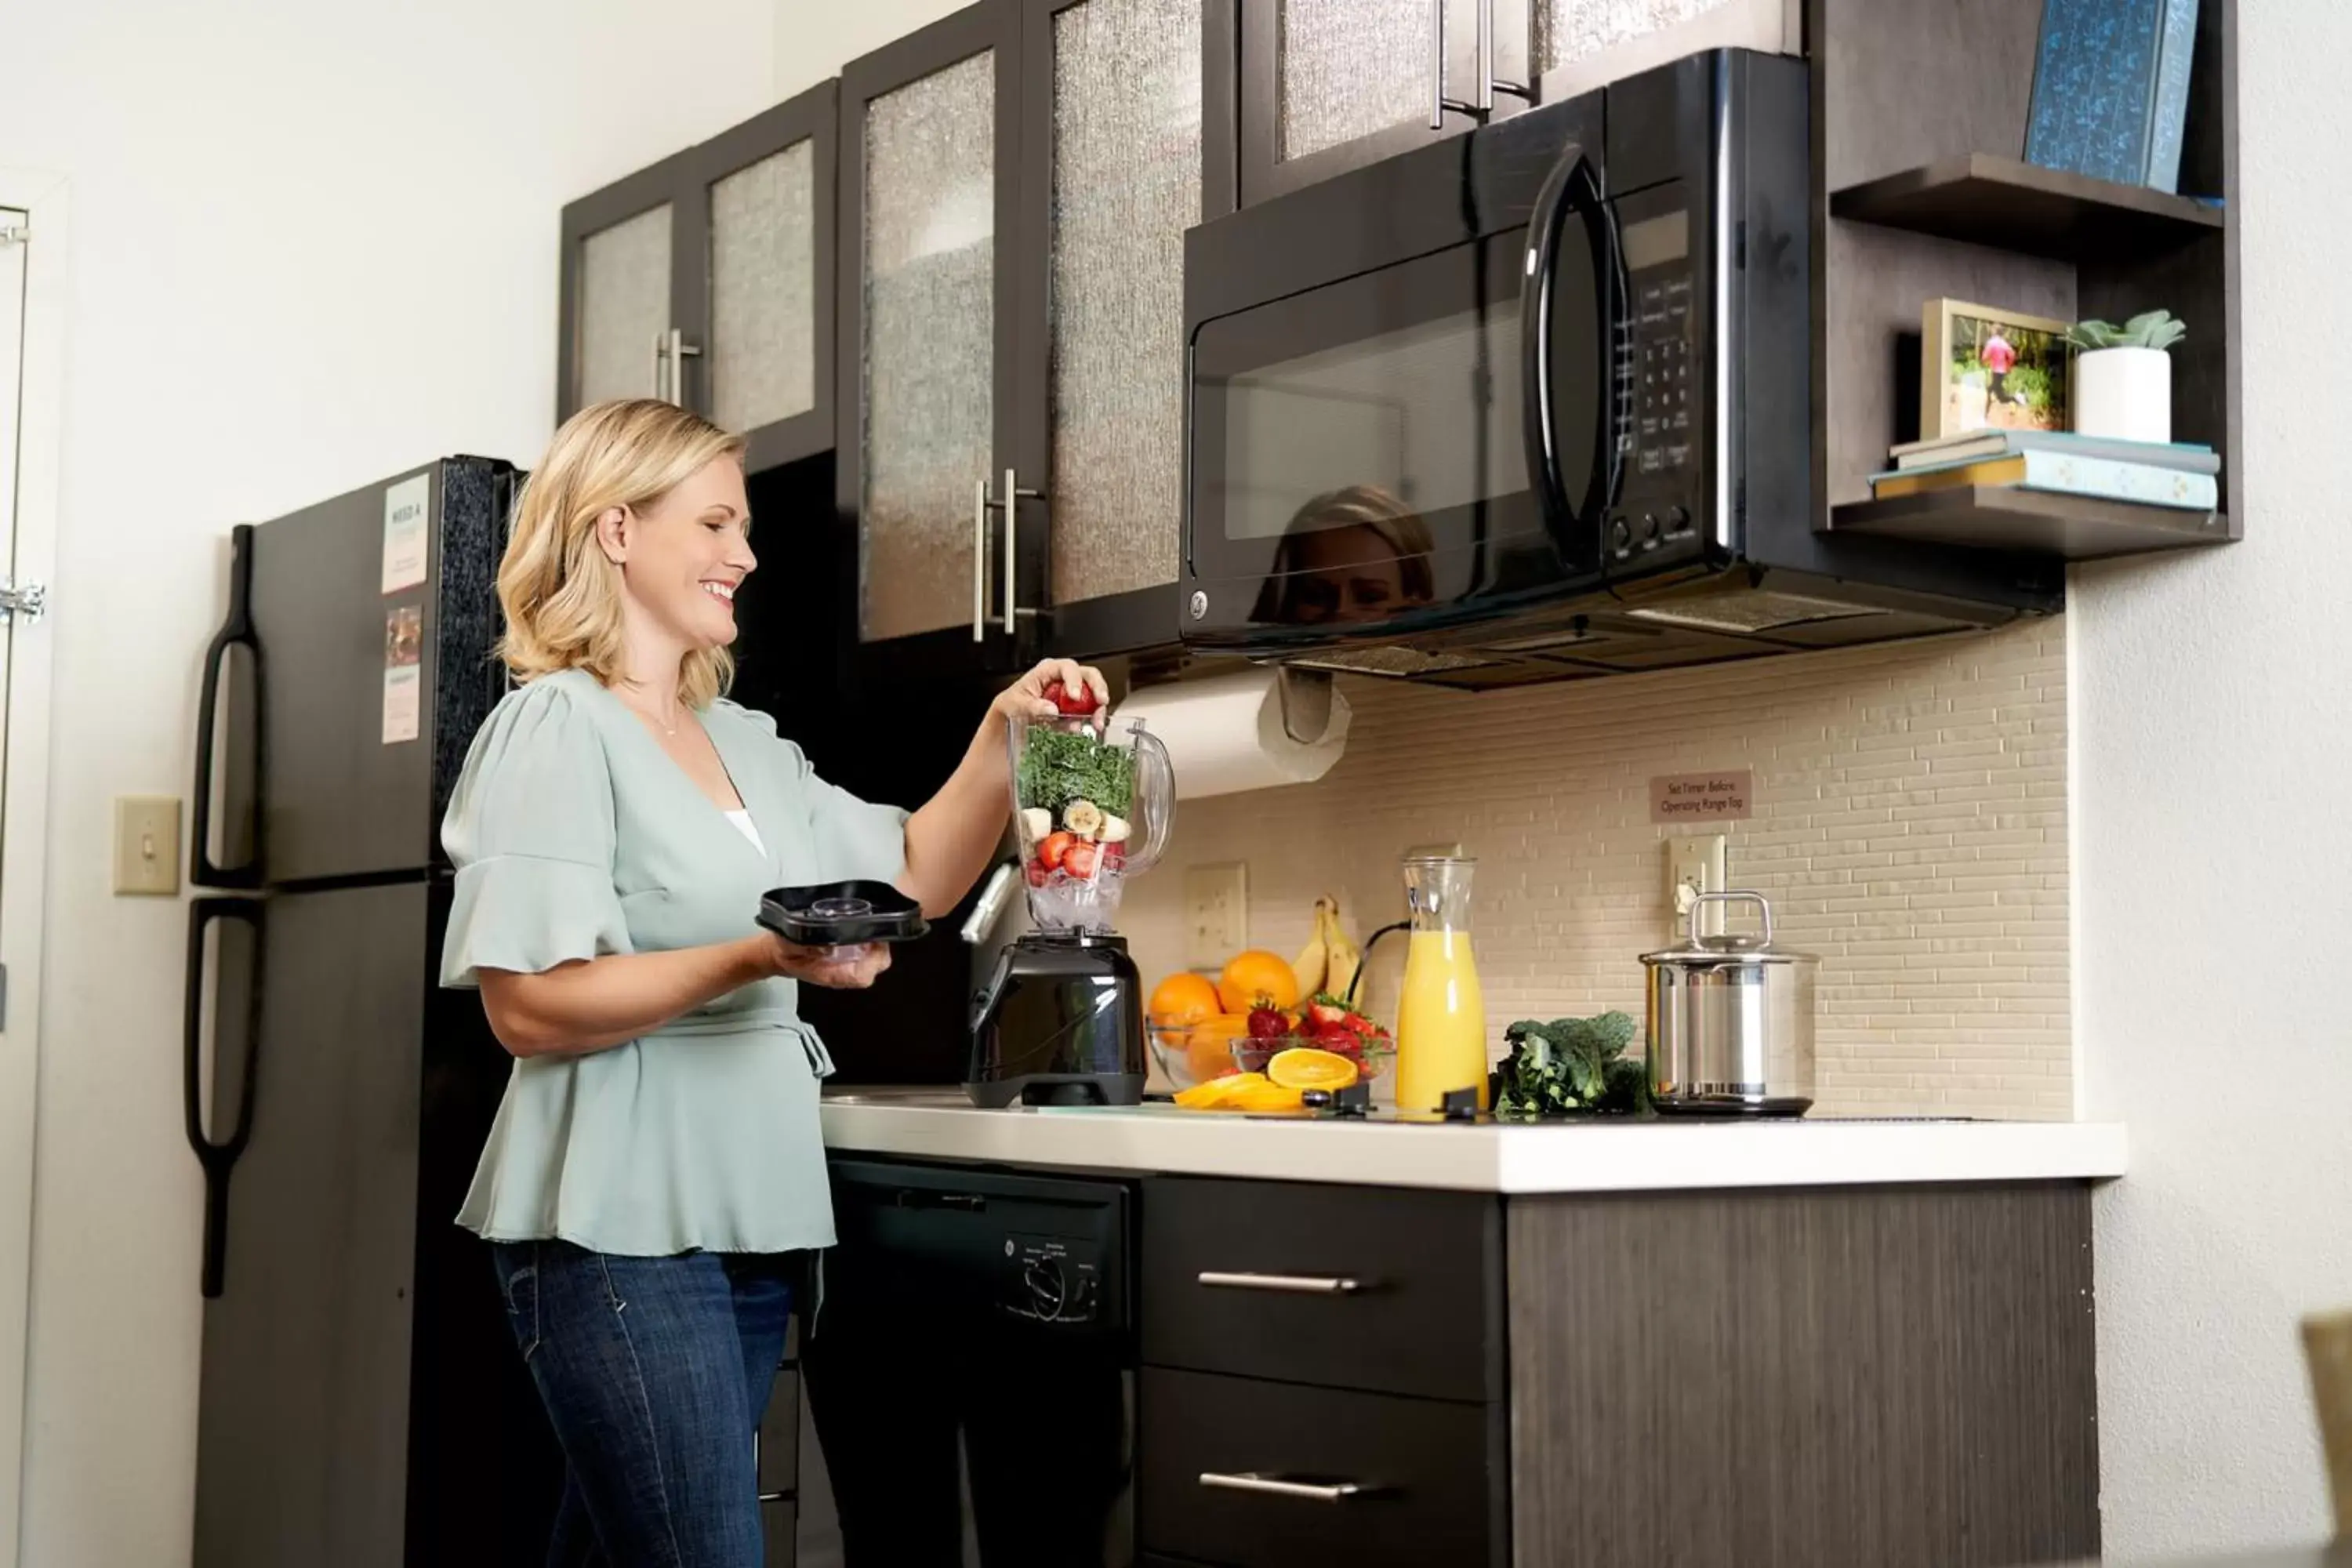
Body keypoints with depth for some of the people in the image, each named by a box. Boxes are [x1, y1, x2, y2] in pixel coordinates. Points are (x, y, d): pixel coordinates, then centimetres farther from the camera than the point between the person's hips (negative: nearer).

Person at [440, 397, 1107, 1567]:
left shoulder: (747, 742, 15)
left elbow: (917, 879, 17)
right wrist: (753, 961, -26)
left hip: (748, 1214, 7)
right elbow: (528, 1008, -16)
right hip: (618, 1224, -7)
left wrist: (1003, 733, 3)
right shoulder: (556, 727, -8)